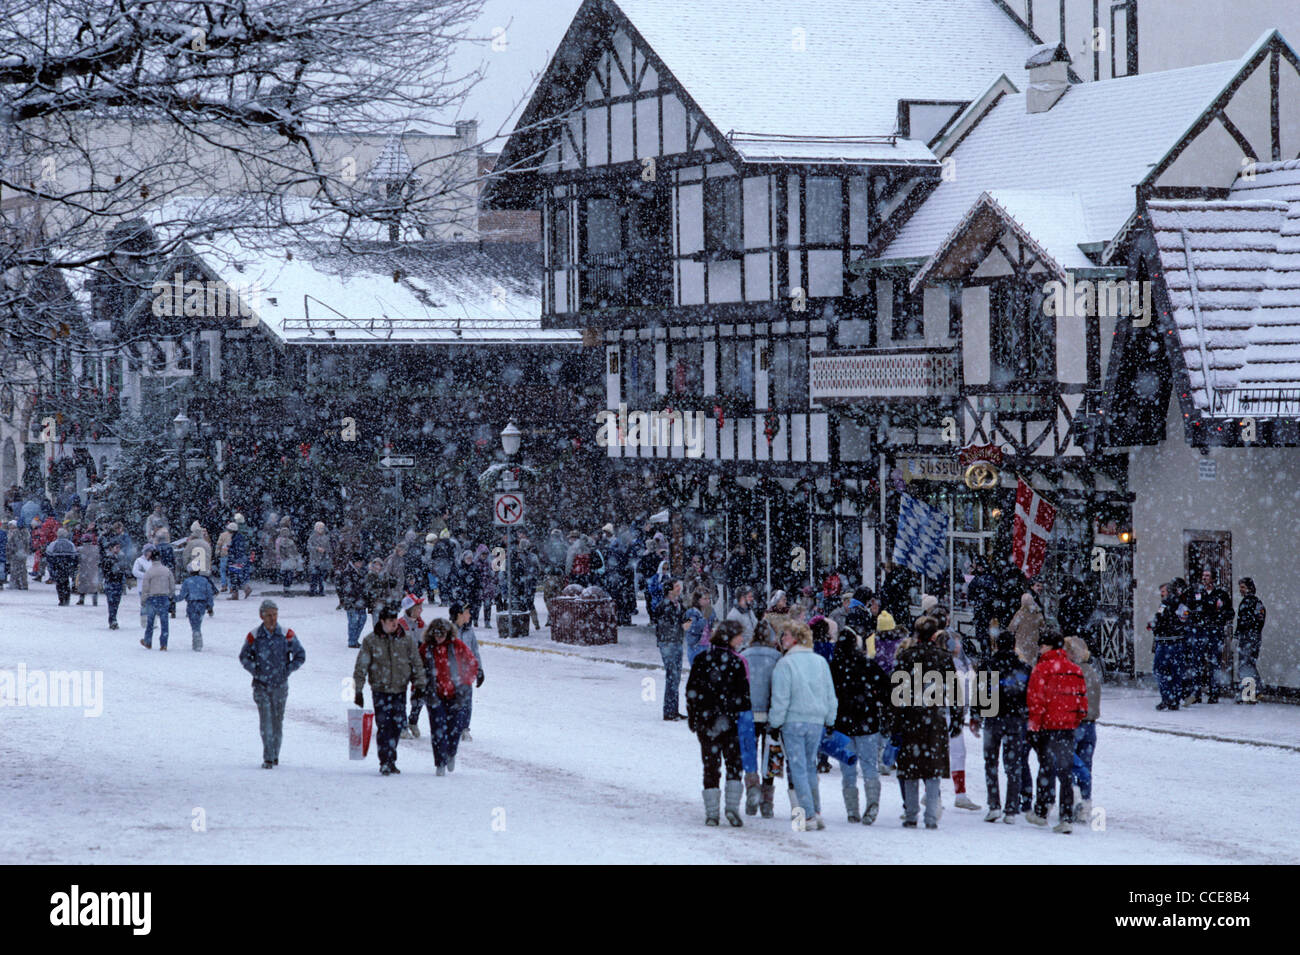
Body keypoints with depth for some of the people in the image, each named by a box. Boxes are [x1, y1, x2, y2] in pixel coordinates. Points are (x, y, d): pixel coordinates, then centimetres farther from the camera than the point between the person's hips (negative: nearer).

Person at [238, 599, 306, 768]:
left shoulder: (287, 635, -2)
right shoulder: (254, 636, -3)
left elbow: (300, 656, 7)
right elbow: (244, 657, 11)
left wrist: (288, 670, -1)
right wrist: (254, 670, -2)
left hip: (280, 685, 1)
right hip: (261, 685, -1)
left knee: (278, 721, 9)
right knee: (265, 721, -11)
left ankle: (275, 755, 24)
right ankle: (268, 758, -12)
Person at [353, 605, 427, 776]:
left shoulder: (406, 640, 4)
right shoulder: (371, 641, -3)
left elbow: (417, 664, 10)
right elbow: (361, 667, 0)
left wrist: (419, 684, 5)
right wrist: (358, 690, -3)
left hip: (400, 690, 3)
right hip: (380, 690, -3)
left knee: (397, 725, 5)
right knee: (384, 726, -10)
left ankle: (391, 760, 21)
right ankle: (385, 763, -7)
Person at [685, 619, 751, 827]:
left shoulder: (702, 658, 4)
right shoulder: (735, 661, -8)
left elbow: (691, 690, 7)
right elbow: (743, 693, -8)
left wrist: (692, 717, 14)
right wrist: (743, 714, 5)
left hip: (704, 721, 3)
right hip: (729, 721, -3)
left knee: (711, 765, 7)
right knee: (734, 763, 8)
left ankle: (711, 812, 3)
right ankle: (732, 806, -5)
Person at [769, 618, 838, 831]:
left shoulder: (785, 664, -11)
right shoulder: (820, 662, 6)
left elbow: (780, 699, -12)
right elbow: (830, 695, 11)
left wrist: (775, 723, -2)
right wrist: (829, 721, 20)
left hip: (793, 721, -5)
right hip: (816, 721, 5)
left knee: (798, 768, 0)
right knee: (810, 767, 17)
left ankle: (808, 815, -5)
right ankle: (817, 812, 15)